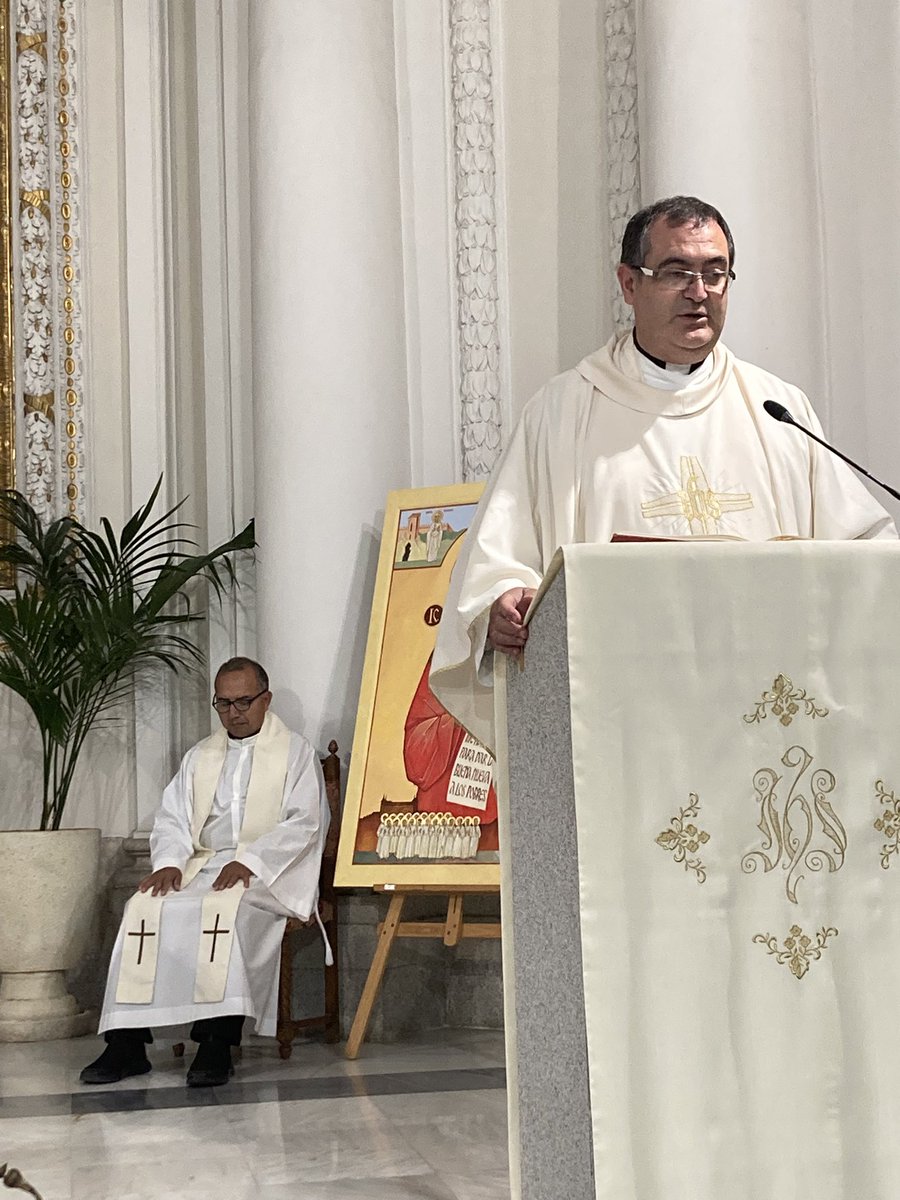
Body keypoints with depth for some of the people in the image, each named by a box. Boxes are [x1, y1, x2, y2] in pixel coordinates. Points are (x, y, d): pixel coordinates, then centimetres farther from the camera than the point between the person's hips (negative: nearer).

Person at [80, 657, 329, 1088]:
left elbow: (304, 824, -4)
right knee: (145, 907, -24)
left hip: (269, 872, -4)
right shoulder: (199, 757, 22)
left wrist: (249, 860, -18)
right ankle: (126, 1044, -25)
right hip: (202, 866, 4)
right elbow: (172, 820, 15)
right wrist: (169, 862, -7)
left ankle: (217, 1044, -34)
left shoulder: (295, 752, 7)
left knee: (227, 910, -37)